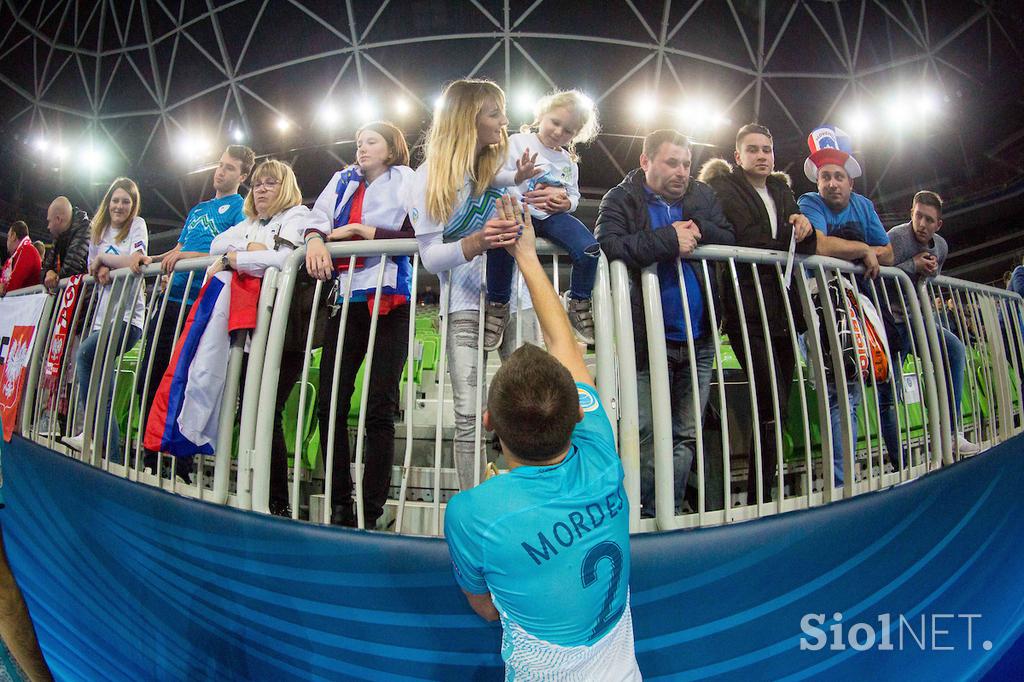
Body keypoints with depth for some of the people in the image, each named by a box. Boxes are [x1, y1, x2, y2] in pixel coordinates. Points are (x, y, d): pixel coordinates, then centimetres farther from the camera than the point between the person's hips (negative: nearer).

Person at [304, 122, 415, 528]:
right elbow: (317, 217, 7)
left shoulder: (405, 181, 7)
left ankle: (371, 514, 6)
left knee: (379, 409, -4)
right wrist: (315, 237, -13)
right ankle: (339, 507, 15)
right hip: (347, 300, 5)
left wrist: (371, 232, -15)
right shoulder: (343, 180, 21)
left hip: (389, 301, -5)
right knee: (329, 404, 2)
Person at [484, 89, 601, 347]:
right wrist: (517, 177, -23)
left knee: (590, 249, -22)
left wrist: (565, 203, -3)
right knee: (501, 241, -39)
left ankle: (579, 306, 2)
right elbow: (495, 176, -2)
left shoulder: (568, 161, 21)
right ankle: (498, 306, -17)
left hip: (552, 215, 4)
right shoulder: (518, 141, 5)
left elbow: (574, 196, 22)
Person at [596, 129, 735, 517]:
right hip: (649, 339, -5)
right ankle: (635, 512, 18)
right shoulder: (620, 200, -2)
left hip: (698, 339, 5)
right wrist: (669, 239, -19)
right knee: (649, 436, -1)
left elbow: (731, 240, 9)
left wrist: (699, 231, -10)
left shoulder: (703, 196, 13)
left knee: (686, 435, 12)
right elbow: (609, 245, -20)